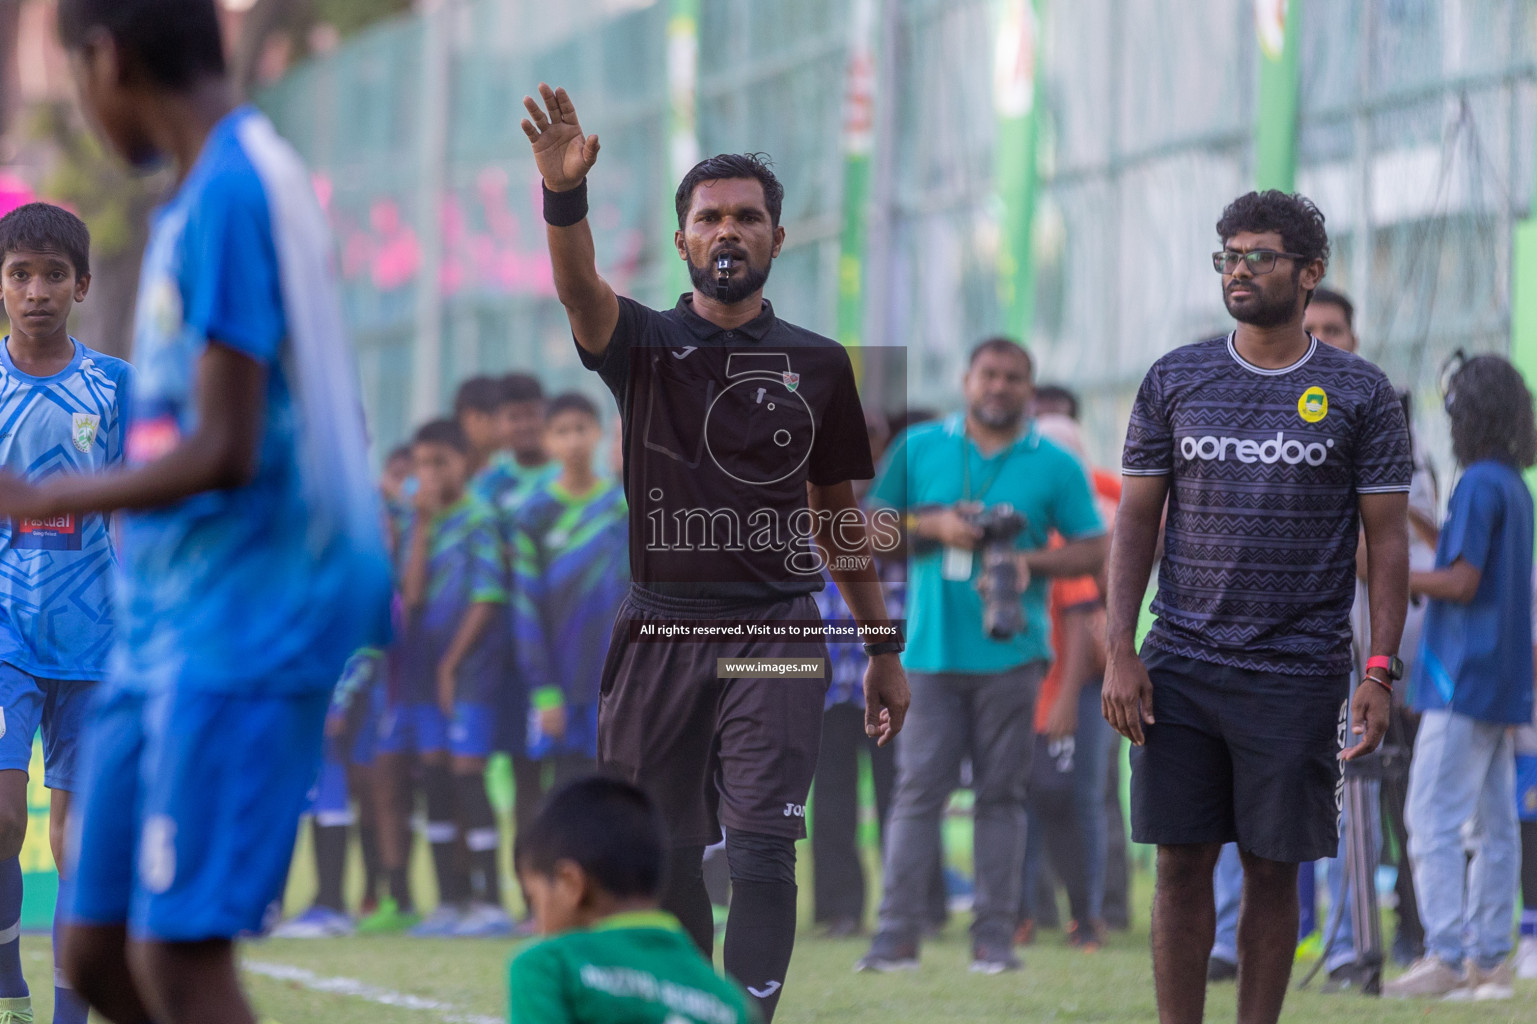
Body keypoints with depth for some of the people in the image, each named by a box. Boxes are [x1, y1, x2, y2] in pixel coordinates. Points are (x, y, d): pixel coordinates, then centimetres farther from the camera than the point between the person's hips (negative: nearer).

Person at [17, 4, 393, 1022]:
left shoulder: (231, 195, -16)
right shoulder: (226, 186, 14)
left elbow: (224, 452, -20)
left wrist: (38, 502, -12)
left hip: (239, 632, -10)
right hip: (169, 630, 10)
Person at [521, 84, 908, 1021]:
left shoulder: (818, 366, 9)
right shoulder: (644, 345, 4)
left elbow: (839, 516, 17)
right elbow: (579, 286, -18)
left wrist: (885, 649, 16)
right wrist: (565, 195, -39)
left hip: (776, 635, -1)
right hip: (662, 628, 1)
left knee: (762, 851, -14)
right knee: (664, 863, 7)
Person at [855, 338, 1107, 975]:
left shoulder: (1055, 466, 7)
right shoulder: (919, 450, 10)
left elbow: (1093, 552, 5)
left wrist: (1029, 561, -11)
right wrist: (934, 527, -6)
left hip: (1010, 653, 0)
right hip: (932, 652, 0)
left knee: (1001, 792, 1)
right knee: (918, 787, -5)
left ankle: (994, 936, 4)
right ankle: (896, 934, -6)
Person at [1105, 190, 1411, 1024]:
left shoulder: (1360, 394, 3)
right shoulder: (1174, 381, 8)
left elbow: (1387, 541, 2)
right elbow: (1135, 521, 9)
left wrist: (1379, 674, -7)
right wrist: (1120, 653, -1)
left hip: (1299, 674, -1)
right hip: (1180, 670, 1)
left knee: (1274, 872, 2)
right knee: (1183, 864, 1)